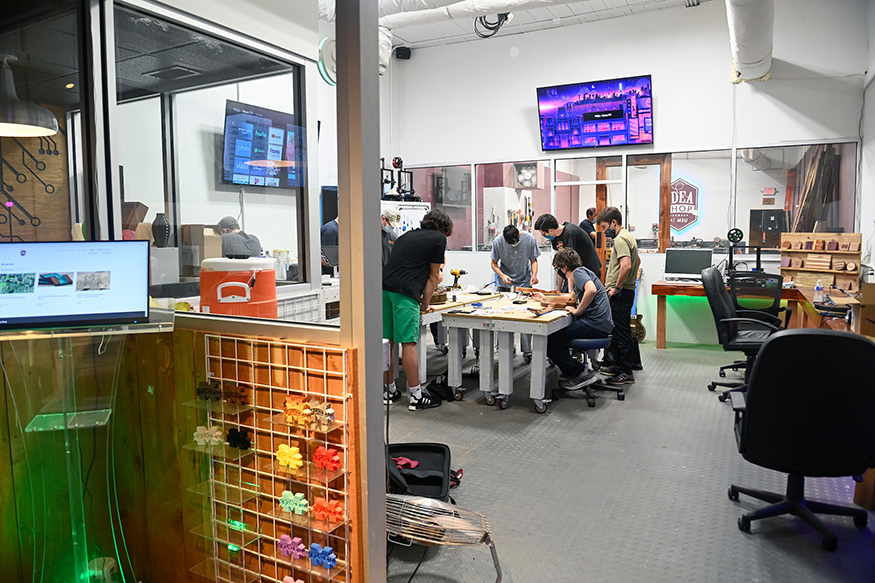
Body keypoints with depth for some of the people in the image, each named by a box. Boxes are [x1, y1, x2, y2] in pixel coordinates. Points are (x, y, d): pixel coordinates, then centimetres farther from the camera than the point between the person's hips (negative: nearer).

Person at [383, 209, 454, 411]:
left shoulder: (406, 235, 26)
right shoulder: (439, 239, 7)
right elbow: (433, 276, 9)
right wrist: (425, 304, 19)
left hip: (384, 287, 7)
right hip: (405, 293, -7)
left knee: (387, 342, 11)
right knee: (408, 343, -3)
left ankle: (389, 391, 22)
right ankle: (415, 396, 5)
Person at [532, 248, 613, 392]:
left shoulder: (579, 272, -8)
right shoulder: (580, 272, 23)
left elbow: (591, 290, -30)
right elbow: (572, 296, 37)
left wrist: (577, 310, -19)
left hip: (595, 324, -11)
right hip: (601, 324, 11)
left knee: (549, 340, -12)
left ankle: (580, 373, -3)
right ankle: (572, 370, 20)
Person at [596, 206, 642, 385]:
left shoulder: (620, 239, -15)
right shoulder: (628, 236, 18)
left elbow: (626, 265, -29)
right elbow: (637, 262, 30)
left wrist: (617, 287, -20)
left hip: (620, 294, -11)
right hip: (626, 291, 11)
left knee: (622, 332, -5)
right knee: (617, 330, 17)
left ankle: (626, 373, 0)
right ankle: (613, 364, 27)